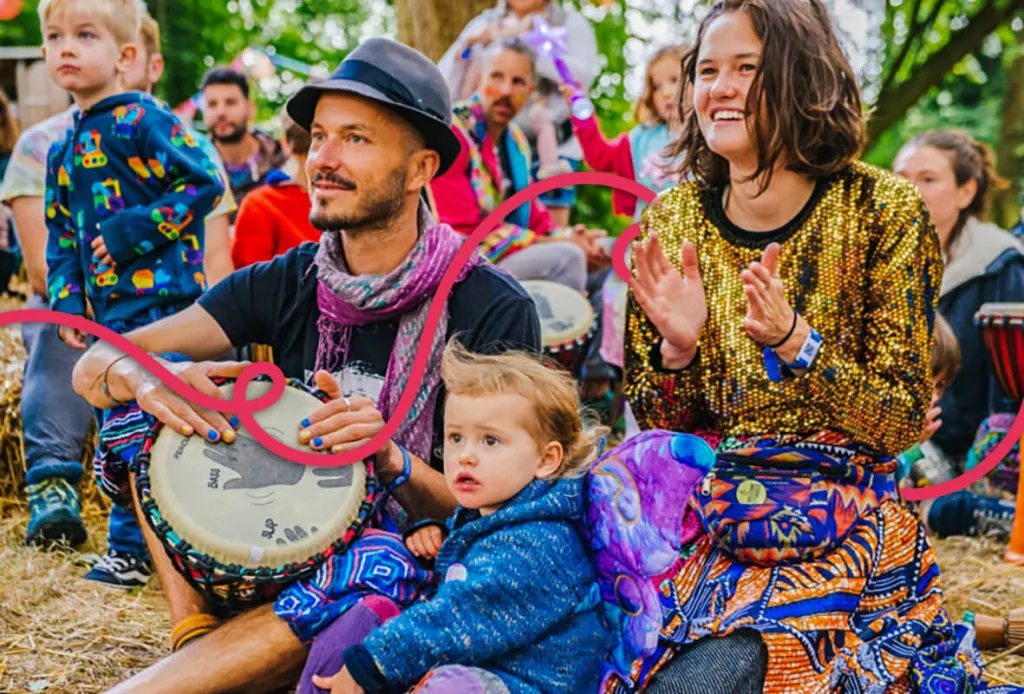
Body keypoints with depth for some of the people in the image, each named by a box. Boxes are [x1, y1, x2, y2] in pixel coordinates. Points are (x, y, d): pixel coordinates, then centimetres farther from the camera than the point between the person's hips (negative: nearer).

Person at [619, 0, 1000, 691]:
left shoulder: (885, 212, -6)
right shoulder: (672, 223, 4)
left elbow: (903, 422, -8)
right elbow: (655, 427, 8)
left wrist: (794, 343, -23)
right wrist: (678, 348, -14)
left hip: (841, 534, -3)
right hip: (701, 525, 3)